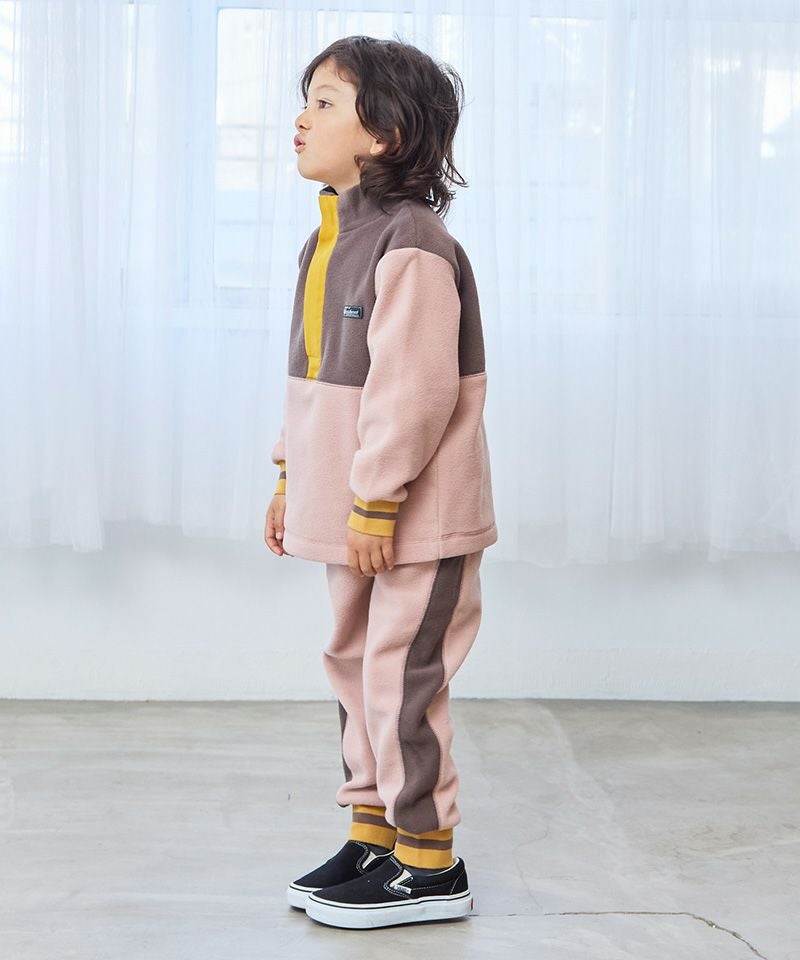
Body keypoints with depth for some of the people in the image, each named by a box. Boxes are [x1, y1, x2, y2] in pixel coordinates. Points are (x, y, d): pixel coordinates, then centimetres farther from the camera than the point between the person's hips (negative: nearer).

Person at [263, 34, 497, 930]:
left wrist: (376, 503, -23)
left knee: (403, 674, -3)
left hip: (416, 511, -10)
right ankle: (373, 835, 30)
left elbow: (412, 390, -24)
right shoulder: (328, 239, 11)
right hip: (349, 501, 10)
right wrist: (291, 477, 16)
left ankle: (429, 864, 10)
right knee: (355, 663, 16)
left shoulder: (412, 244, -20)